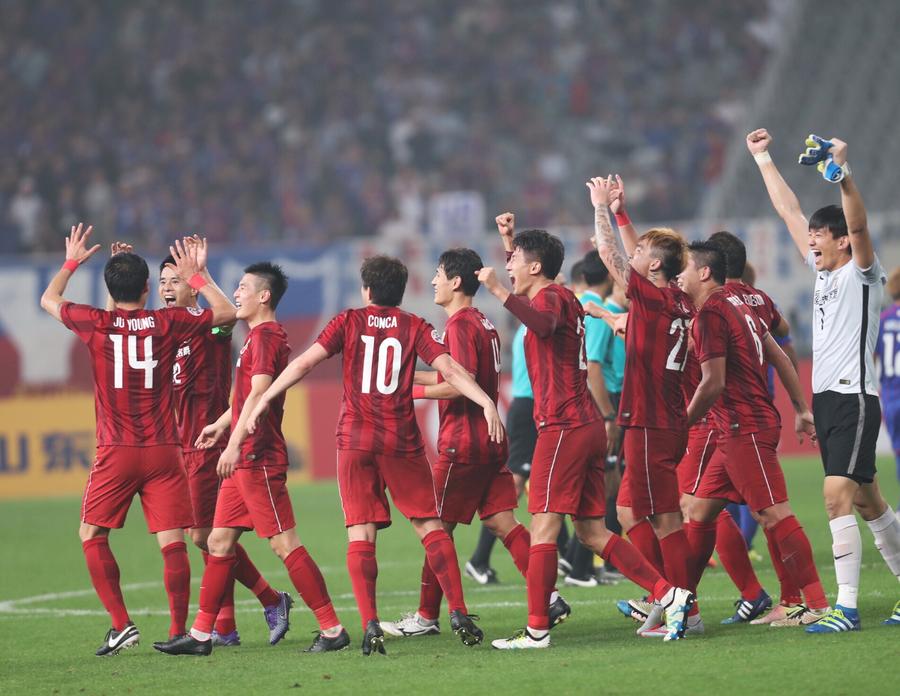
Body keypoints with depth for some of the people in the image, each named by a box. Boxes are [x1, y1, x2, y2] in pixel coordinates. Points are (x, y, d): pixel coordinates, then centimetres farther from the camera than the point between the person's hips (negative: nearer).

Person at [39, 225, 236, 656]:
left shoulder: (96, 324, -2)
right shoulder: (167, 323, -1)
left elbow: (49, 300, 19)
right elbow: (226, 313, 14)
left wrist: (71, 262, 32)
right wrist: (198, 276, 20)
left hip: (116, 452, -1)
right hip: (163, 451, 1)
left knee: (92, 534, 10)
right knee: (172, 541, 0)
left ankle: (121, 624, 0)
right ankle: (178, 631, -4)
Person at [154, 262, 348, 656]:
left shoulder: (265, 336, -13)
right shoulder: (257, 336, 18)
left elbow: (259, 393, -23)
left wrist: (235, 444, -28)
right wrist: (221, 425, 33)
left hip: (259, 458, -10)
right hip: (244, 461, 10)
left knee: (284, 543, -10)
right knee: (219, 542, 11)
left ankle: (332, 630, -9)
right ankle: (200, 635, 14)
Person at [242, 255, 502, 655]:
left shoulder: (349, 322, 5)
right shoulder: (414, 327, 5)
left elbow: (304, 363, -2)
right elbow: (449, 369, -7)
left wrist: (265, 398, 1)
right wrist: (486, 402, -10)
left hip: (355, 441, 0)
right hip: (402, 441, 0)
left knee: (360, 535, -1)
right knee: (430, 526, 8)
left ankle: (370, 626, -12)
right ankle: (459, 615, 1)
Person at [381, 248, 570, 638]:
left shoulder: (460, 324, -13)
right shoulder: (484, 324, 16)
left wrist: (415, 391, -12)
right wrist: (411, 375, 24)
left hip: (462, 444, -9)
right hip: (490, 441, 9)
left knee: (438, 528, -1)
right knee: (502, 521, 5)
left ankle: (426, 616, 4)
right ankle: (548, 597, -7)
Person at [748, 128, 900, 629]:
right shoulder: (823, 270, 15)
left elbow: (858, 223, -23)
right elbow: (790, 212, 21)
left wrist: (843, 172, -37)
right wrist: (763, 159, 24)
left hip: (855, 399, -9)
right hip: (826, 398, 9)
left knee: (838, 495, -18)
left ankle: (847, 606, -21)